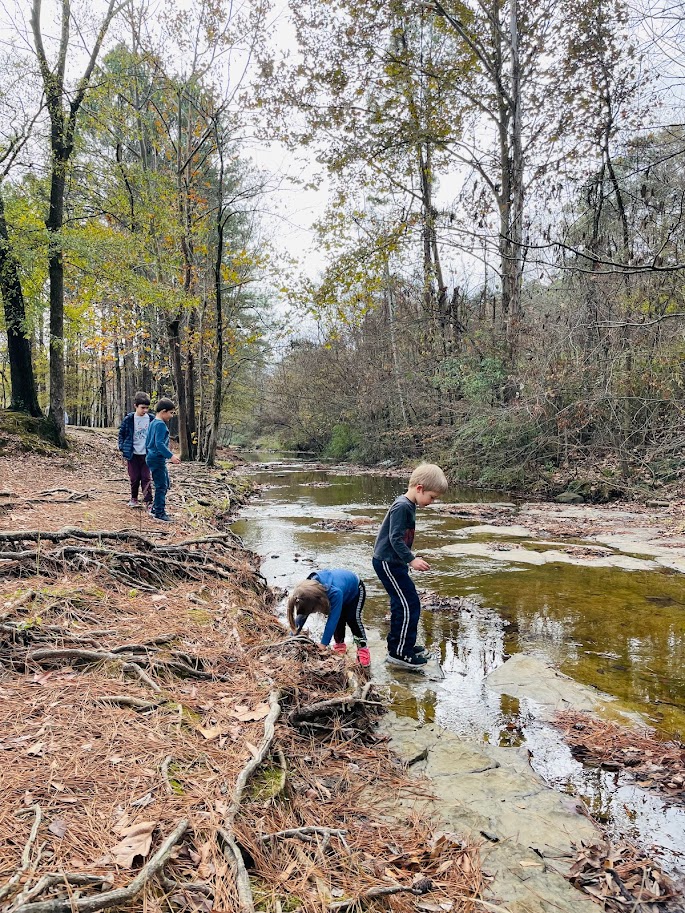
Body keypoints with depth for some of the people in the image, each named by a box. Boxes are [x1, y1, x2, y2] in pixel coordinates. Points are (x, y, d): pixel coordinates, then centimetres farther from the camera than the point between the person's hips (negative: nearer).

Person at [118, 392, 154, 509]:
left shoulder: (151, 419, -2)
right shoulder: (129, 419, -6)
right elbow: (121, 434, 4)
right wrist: (123, 448, -3)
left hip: (146, 454, 0)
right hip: (132, 454, 0)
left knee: (146, 478, -3)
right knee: (134, 478, 7)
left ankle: (149, 502, -4)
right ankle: (134, 498, 26)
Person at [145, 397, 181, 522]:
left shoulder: (153, 423, 14)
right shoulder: (161, 424, -17)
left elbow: (147, 442, 21)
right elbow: (159, 444, -25)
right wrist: (171, 456, -25)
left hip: (152, 457, 10)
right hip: (157, 459, -10)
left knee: (165, 484, 17)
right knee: (161, 486, -3)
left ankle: (155, 508, 24)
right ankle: (159, 513, 3)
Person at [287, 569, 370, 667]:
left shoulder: (335, 593, -48)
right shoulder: (309, 588, -30)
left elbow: (332, 620, -43)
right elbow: (302, 615, -18)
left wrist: (323, 645, -41)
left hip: (355, 589, -5)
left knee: (352, 618, -18)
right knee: (339, 620, -9)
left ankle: (362, 647, -3)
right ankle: (339, 644, 13)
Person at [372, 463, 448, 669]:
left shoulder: (409, 505, 11)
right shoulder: (402, 506, -19)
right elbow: (395, 538, -23)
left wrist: (409, 559, 23)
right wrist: (411, 559, -23)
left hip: (393, 562, 10)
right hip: (387, 562, -10)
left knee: (402, 604, 18)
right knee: (409, 605, -7)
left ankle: (402, 644, 31)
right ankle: (398, 653, 1)